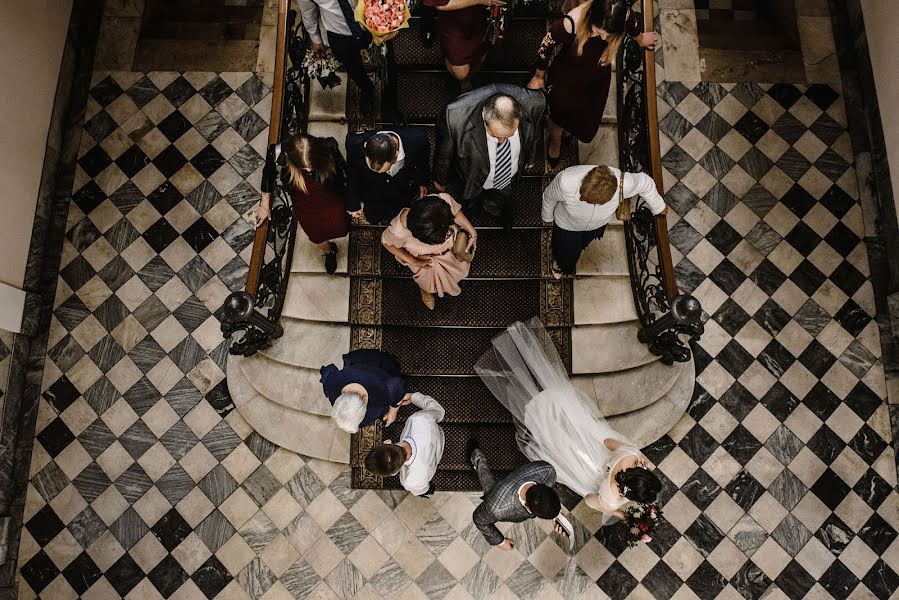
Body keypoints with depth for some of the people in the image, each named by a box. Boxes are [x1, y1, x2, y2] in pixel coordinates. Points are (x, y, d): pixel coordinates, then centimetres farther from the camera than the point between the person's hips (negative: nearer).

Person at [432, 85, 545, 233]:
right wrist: (440, 179, -1)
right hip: (473, 182, -2)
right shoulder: (456, 118, -45)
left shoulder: (533, 104, -37)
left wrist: (529, 157, 11)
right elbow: (444, 153, -21)